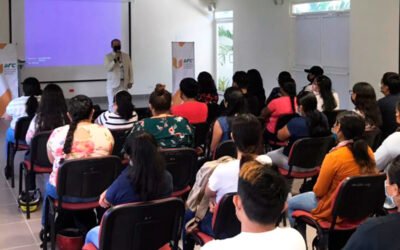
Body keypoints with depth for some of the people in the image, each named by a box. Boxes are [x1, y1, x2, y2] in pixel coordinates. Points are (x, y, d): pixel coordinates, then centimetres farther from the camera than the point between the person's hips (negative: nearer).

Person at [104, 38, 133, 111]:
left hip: (124, 83, 3)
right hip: (112, 83, -2)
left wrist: (130, 81, 1)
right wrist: (115, 59, -22)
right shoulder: (108, 56, 0)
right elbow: (108, 68, -14)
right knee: (112, 104, -2)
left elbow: (130, 69, 9)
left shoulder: (126, 56, 9)